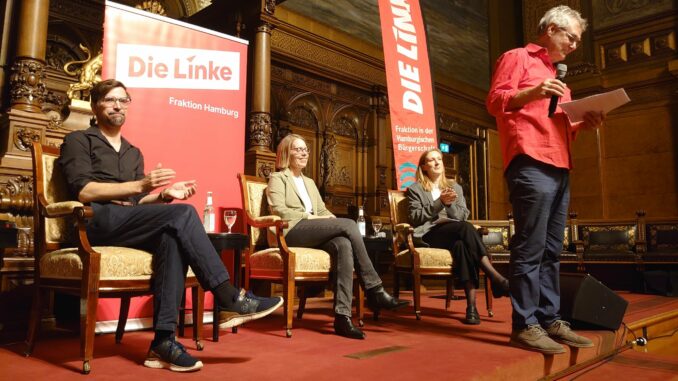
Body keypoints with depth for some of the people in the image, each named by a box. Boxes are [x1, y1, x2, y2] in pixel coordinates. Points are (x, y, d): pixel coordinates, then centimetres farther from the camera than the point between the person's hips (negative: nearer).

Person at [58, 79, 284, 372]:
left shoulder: (133, 153, 27)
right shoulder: (78, 141, 9)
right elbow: (84, 192, -9)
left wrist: (164, 194, -1)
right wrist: (139, 185, -16)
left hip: (127, 224, 6)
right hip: (96, 222, -5)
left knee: (172, 237, -31)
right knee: (182, 214, -27)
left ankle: (163, 340, -34)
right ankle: (231, 300, -25)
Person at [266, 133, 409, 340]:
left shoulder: (309, 182, 33)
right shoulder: (277, 178, 12)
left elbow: (322, 211, 22)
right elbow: (278, 210, -5)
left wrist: (331, 219, -1)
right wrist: (310, 217, -11)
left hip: (313, 234, 6)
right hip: (291, 232, -5)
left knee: (344, 244, -31)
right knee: (349, 224, -26)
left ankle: (342, 315, -38)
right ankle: (375, 291, -23)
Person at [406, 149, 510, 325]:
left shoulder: (455, 187, 26)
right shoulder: (415, 189, 15)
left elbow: (463, 216, 13)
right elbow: (415, 218, -1)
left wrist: (450, 204, -8)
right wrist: (439, 202, -10)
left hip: (455, 233, 3)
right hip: (429, 235, -3)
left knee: (461, 244, -39)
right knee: (465, 227, -36)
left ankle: (471, 304, -48)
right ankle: (497, 279, -43)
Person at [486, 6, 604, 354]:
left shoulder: (557, 74, 31)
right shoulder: (517, 58, 7)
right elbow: (495, 102, -6)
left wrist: (583, 125, 13)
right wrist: (532, 92, -21)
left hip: (559, 168, 9)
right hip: (530, 165, -9)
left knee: (551, 251, 8)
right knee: (530, 248, -11)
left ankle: (550, 319, 13)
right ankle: (525, 325, -6)